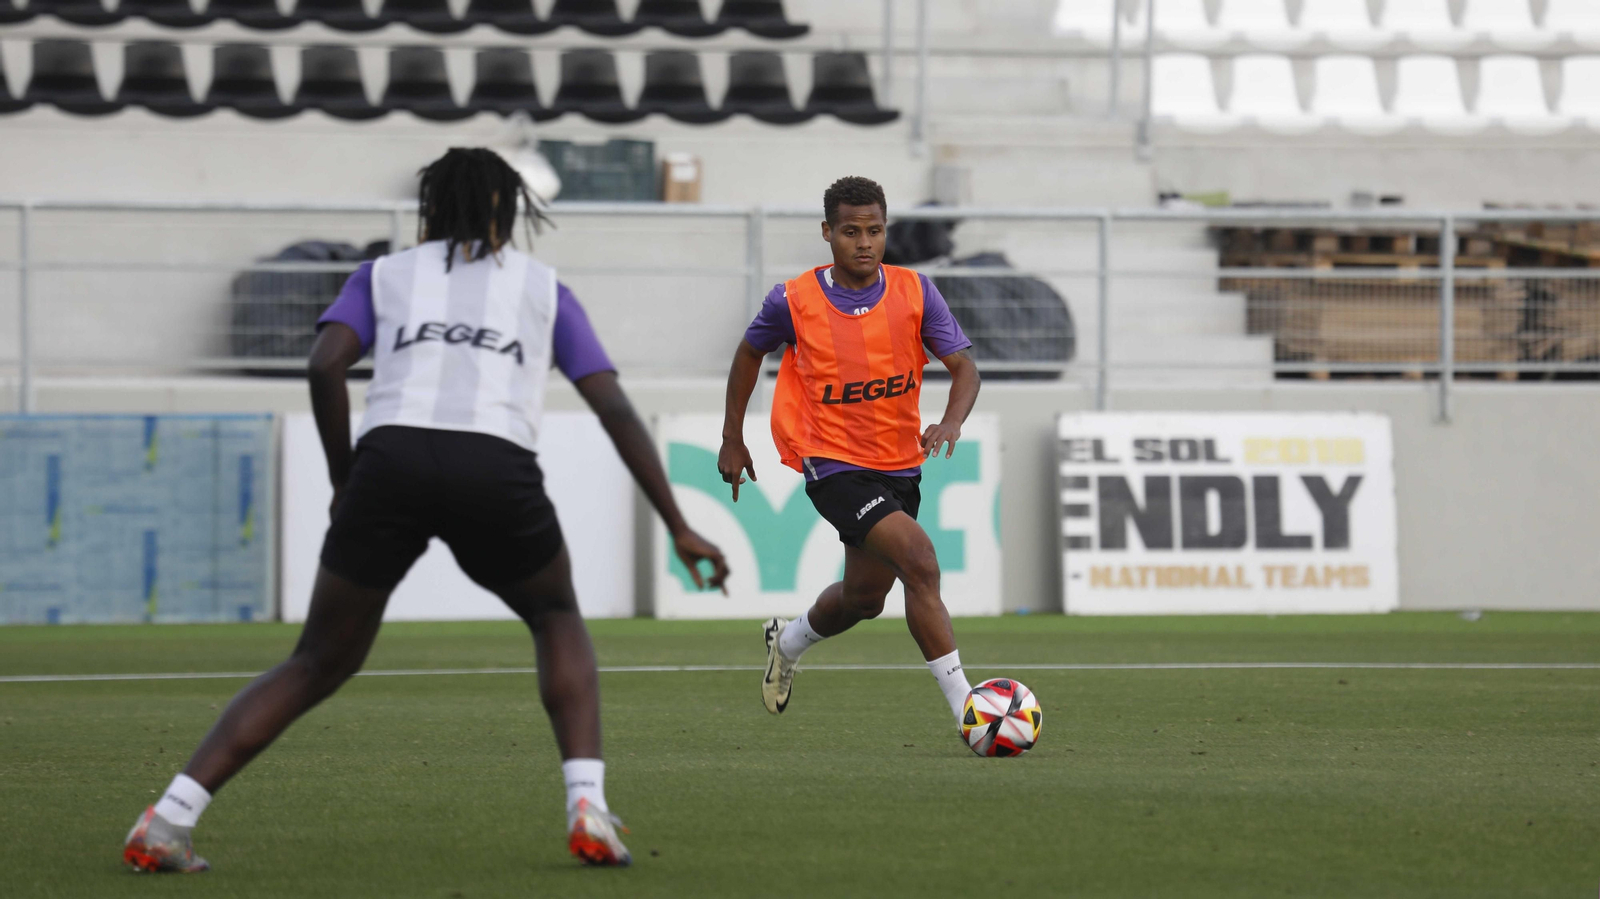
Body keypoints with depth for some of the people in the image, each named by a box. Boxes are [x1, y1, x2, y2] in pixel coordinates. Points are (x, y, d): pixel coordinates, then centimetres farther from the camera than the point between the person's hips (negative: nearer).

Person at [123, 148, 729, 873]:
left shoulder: (382, 277, 26)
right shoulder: (544, 288, 26)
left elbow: (325, 364, 6)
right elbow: (615, 410, 17)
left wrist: (344, 482, 16)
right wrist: (678, 528, 17)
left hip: (391, 463, 1)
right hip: (498, 471, -1)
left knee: (319, 664, 15)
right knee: (557, 618, 29)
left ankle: (166, 823, -1)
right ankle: (587, 807, 7)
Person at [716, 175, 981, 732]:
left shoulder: (915, 293, -6)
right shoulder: (794, 302, -10)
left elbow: (963, 367, -8)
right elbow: (750, 353, 9)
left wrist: (951, 422, -30)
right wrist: (732, 440, 12)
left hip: (900, 465, 5)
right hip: (834, 464, -5)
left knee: (864, 598, 19)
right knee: (919, 560, -24)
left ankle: (788, 641, 53)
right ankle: (966, 710, -23)